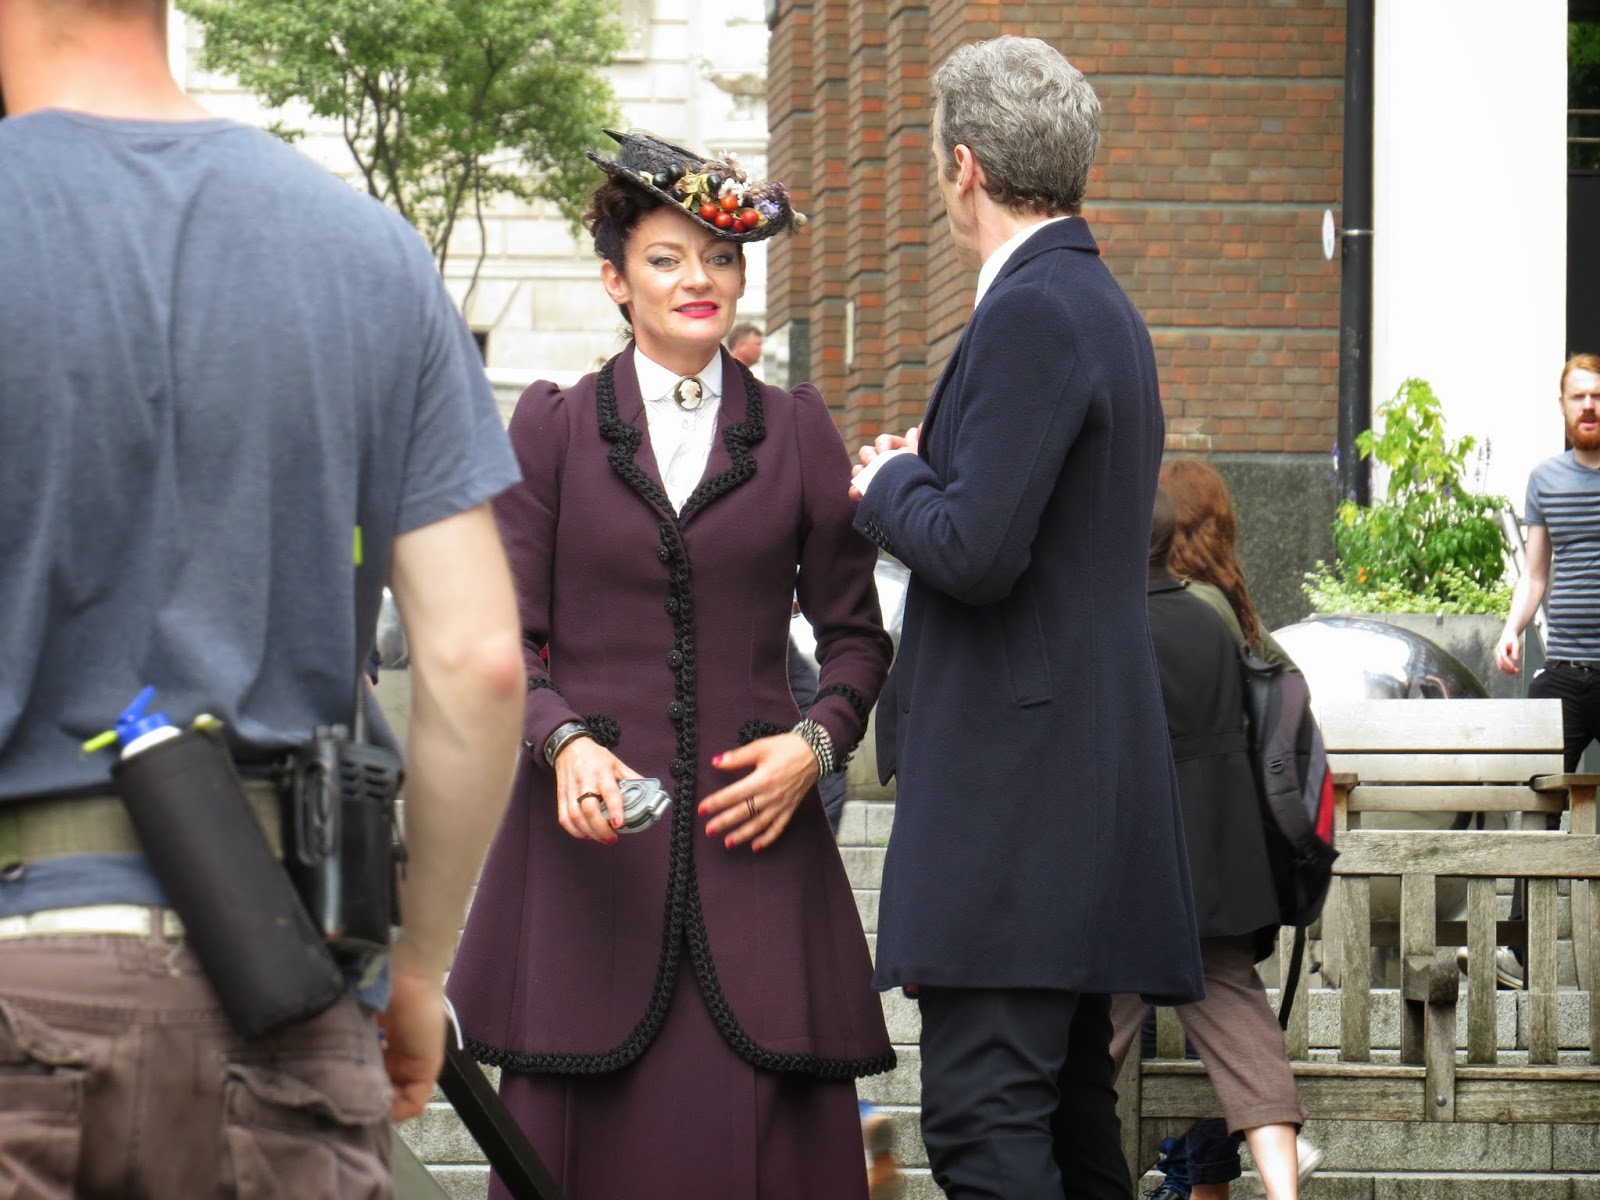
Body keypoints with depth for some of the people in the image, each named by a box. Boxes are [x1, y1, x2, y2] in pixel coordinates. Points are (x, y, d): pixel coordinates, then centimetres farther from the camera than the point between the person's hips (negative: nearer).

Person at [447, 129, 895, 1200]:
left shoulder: (797, 431, 12)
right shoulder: (554, 427, 8)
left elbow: (855, 631, 15)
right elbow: (504, 638, 3)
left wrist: (816, 741, -4)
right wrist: (566, 742, -15)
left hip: (754, 829, 1)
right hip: (591, 829, -1)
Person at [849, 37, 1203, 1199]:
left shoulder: (1032, 314, -14)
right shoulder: (1099, 305, 18)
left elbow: (978, 553, -21)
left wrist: (895, 483, -3)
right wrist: (936, 471, 16)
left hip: (1014, 785, -11)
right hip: (1083, 776, 11)